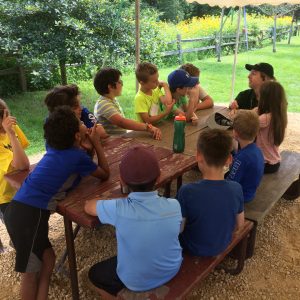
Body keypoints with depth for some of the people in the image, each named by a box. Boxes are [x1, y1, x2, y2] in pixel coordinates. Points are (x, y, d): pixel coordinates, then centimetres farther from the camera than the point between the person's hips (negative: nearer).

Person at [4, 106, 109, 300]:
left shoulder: (53, 149, 13)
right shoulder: (78, 156, -7)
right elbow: (105, 174, 6)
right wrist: (96, 142, 8)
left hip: (17, 209, 8)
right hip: (29, 215, -8)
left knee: (47, 259, 19)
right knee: (30, 271, 7)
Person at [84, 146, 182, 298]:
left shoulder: (118, 209, -30)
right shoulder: (174, 206, -21)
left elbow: (88, 206, -9)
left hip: (136, 282, -3)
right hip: (172, 270, 3)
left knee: (94, 273, 25)